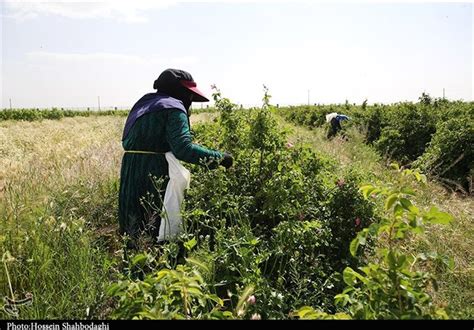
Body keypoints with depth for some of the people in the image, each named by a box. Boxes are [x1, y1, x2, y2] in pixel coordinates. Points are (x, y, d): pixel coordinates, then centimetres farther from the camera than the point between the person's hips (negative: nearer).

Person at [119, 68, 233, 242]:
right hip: (154, 179, -9)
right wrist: (219, 157, -15)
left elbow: (128, 142, 18)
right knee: (160, 233, -1)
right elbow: (183, 148, -21)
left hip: (130, 178, 9)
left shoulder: (144, 104, 21)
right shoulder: (173, 108, -8)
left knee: (134, 231, 14)